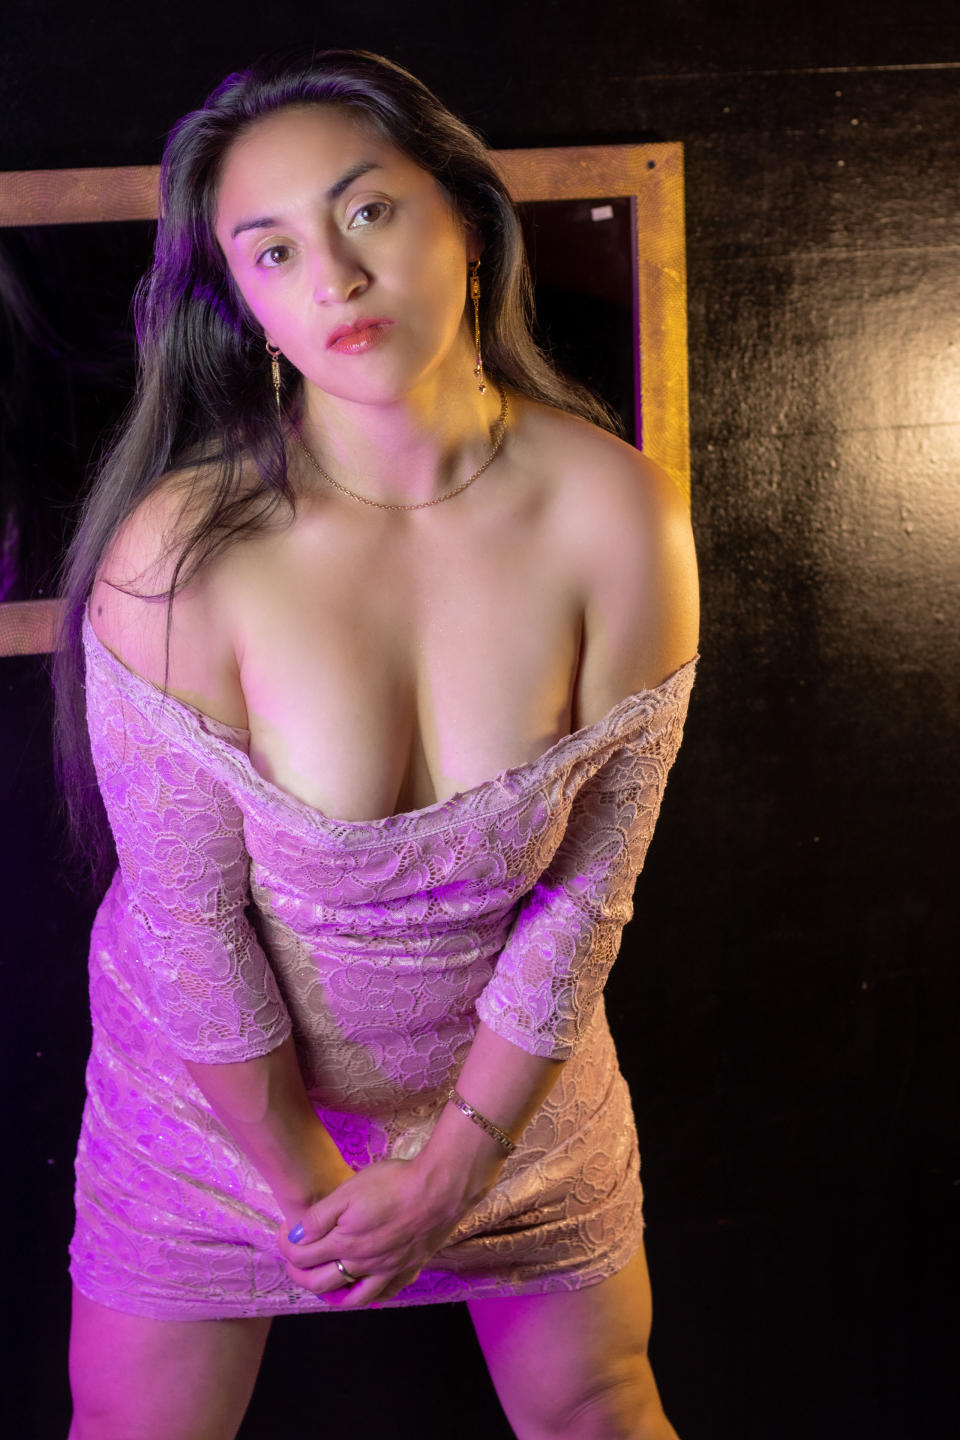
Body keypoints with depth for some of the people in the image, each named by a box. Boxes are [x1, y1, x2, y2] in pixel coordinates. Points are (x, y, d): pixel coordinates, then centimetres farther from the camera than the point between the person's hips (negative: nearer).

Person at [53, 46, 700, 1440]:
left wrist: (450, 1168, -8)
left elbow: (586, 887, -12)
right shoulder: (176, 557, -26)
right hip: (223, 1095, -1)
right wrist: (308, 1187, -7)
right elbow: (189, 925, -16)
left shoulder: (618, 516, -19)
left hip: (512, 1067, 2)